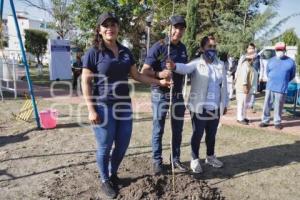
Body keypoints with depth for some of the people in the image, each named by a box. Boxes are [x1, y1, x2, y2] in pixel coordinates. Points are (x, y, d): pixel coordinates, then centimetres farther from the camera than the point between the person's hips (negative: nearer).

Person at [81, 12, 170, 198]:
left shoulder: (125, 52, 9)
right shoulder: (94, 52, -7)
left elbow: (137, 75, 16)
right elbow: (86, 82, -9)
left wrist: (159, 82, 11)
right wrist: (91, 110, -14)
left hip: (124, 105, 5)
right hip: (103, 106, -5)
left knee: (123, 145, 14)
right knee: (105, 146, 6)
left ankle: (113, 174, 39)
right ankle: (105, 180, 30)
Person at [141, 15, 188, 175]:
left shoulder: (183, 48, 6)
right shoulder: (158, 47, -12)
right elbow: (144, 71, -16)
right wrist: (159, 74, -34)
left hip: (178, 94, 6)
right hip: (160, 94, -5)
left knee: (177, 130, 13)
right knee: (158, 130, 6)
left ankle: (175, 159, 28)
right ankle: (157, 161, 21)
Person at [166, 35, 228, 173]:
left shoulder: (221, 65, 10)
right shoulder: (197, 63, -6)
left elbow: (224, 86, 14)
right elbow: (186, 68, -28)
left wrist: (225, 104, 14)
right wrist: (174, 66, -50)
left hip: (215, 108, 5)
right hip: (200, 107, -5)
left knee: (212, 134, 17)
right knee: (197, 134, 5)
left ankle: (210, 156, 37)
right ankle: (195, 159, 22)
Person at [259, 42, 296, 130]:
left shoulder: (290, 62, 0)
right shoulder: (271, 61, 8)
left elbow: (292, 75, 10)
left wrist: (283, 82, 13)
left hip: (281, 89, -2)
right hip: (269, 87, 3)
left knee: (278, 106, 3)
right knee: (267, 105, 4)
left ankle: (277, 122, 16)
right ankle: (265, 121, 13)